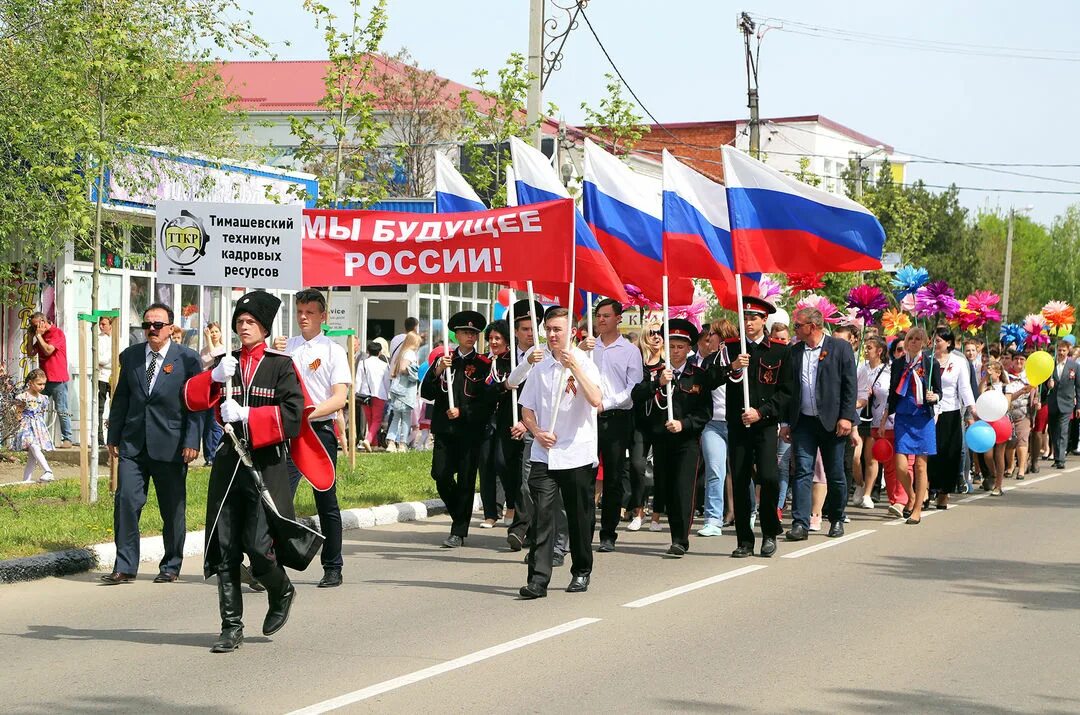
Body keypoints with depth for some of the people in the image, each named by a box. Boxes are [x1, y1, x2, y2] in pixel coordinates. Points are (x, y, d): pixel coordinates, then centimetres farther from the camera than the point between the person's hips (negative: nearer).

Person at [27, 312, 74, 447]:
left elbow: (48, 350, -20)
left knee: (61, 410, -5)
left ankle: (68, 439, 0)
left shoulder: (57, 333, -8)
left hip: (58, 379, -8)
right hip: (44, 379, 8)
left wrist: (38, 336, -11)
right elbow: (31, 352, 15)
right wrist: (30, 337, 5)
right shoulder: (42, 336, 16)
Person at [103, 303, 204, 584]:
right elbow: (121, 399, 14)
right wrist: (113, 437, 9)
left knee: (172, 509, 6)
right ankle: (125, 567, -4)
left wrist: (192, 442, -10)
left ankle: (170, 567, 18)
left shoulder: (188, 359, -1)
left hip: (170, 446, -3)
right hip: (132, 445, 3)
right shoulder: (130, 356, 10)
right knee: (126, 501, -8)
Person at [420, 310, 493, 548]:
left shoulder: (484, 364, 1)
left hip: (470, 429, -3)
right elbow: (426, 393, 4)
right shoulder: (443, 360, 11)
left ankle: (459, 531, 4)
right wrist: (437, 372, -12)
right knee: (441, 475, -2)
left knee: (465, 479, -2)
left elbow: (486, 400, -2)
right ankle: (459, 516, 23)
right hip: (444, 429, 3)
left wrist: (462, 411, -13)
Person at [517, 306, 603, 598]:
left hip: (578, 454, -2)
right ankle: (538, 579, -13)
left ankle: (581, 572, 24)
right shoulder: (540, 367, 11)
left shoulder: (584, 363, -2)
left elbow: (595, 401, -18)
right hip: (544, 453, 2)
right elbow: (527, 408, 14)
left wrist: (574, 368, -23)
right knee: (542, 514, -9)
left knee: (580, 517, 7)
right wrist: (537, 432, -5)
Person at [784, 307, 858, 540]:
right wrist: (787, 422, 8)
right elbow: (789, 387, 13)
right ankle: (800, 523, -10)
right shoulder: (794, 351, 10)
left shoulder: (840, 347, -1)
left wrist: (846, 417, -11)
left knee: (835, 475, 6)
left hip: (831, 422, -3)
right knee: (802, 472, -6)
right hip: (803, 422, 3)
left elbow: (850, 385, -4)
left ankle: (836, 519, 22)